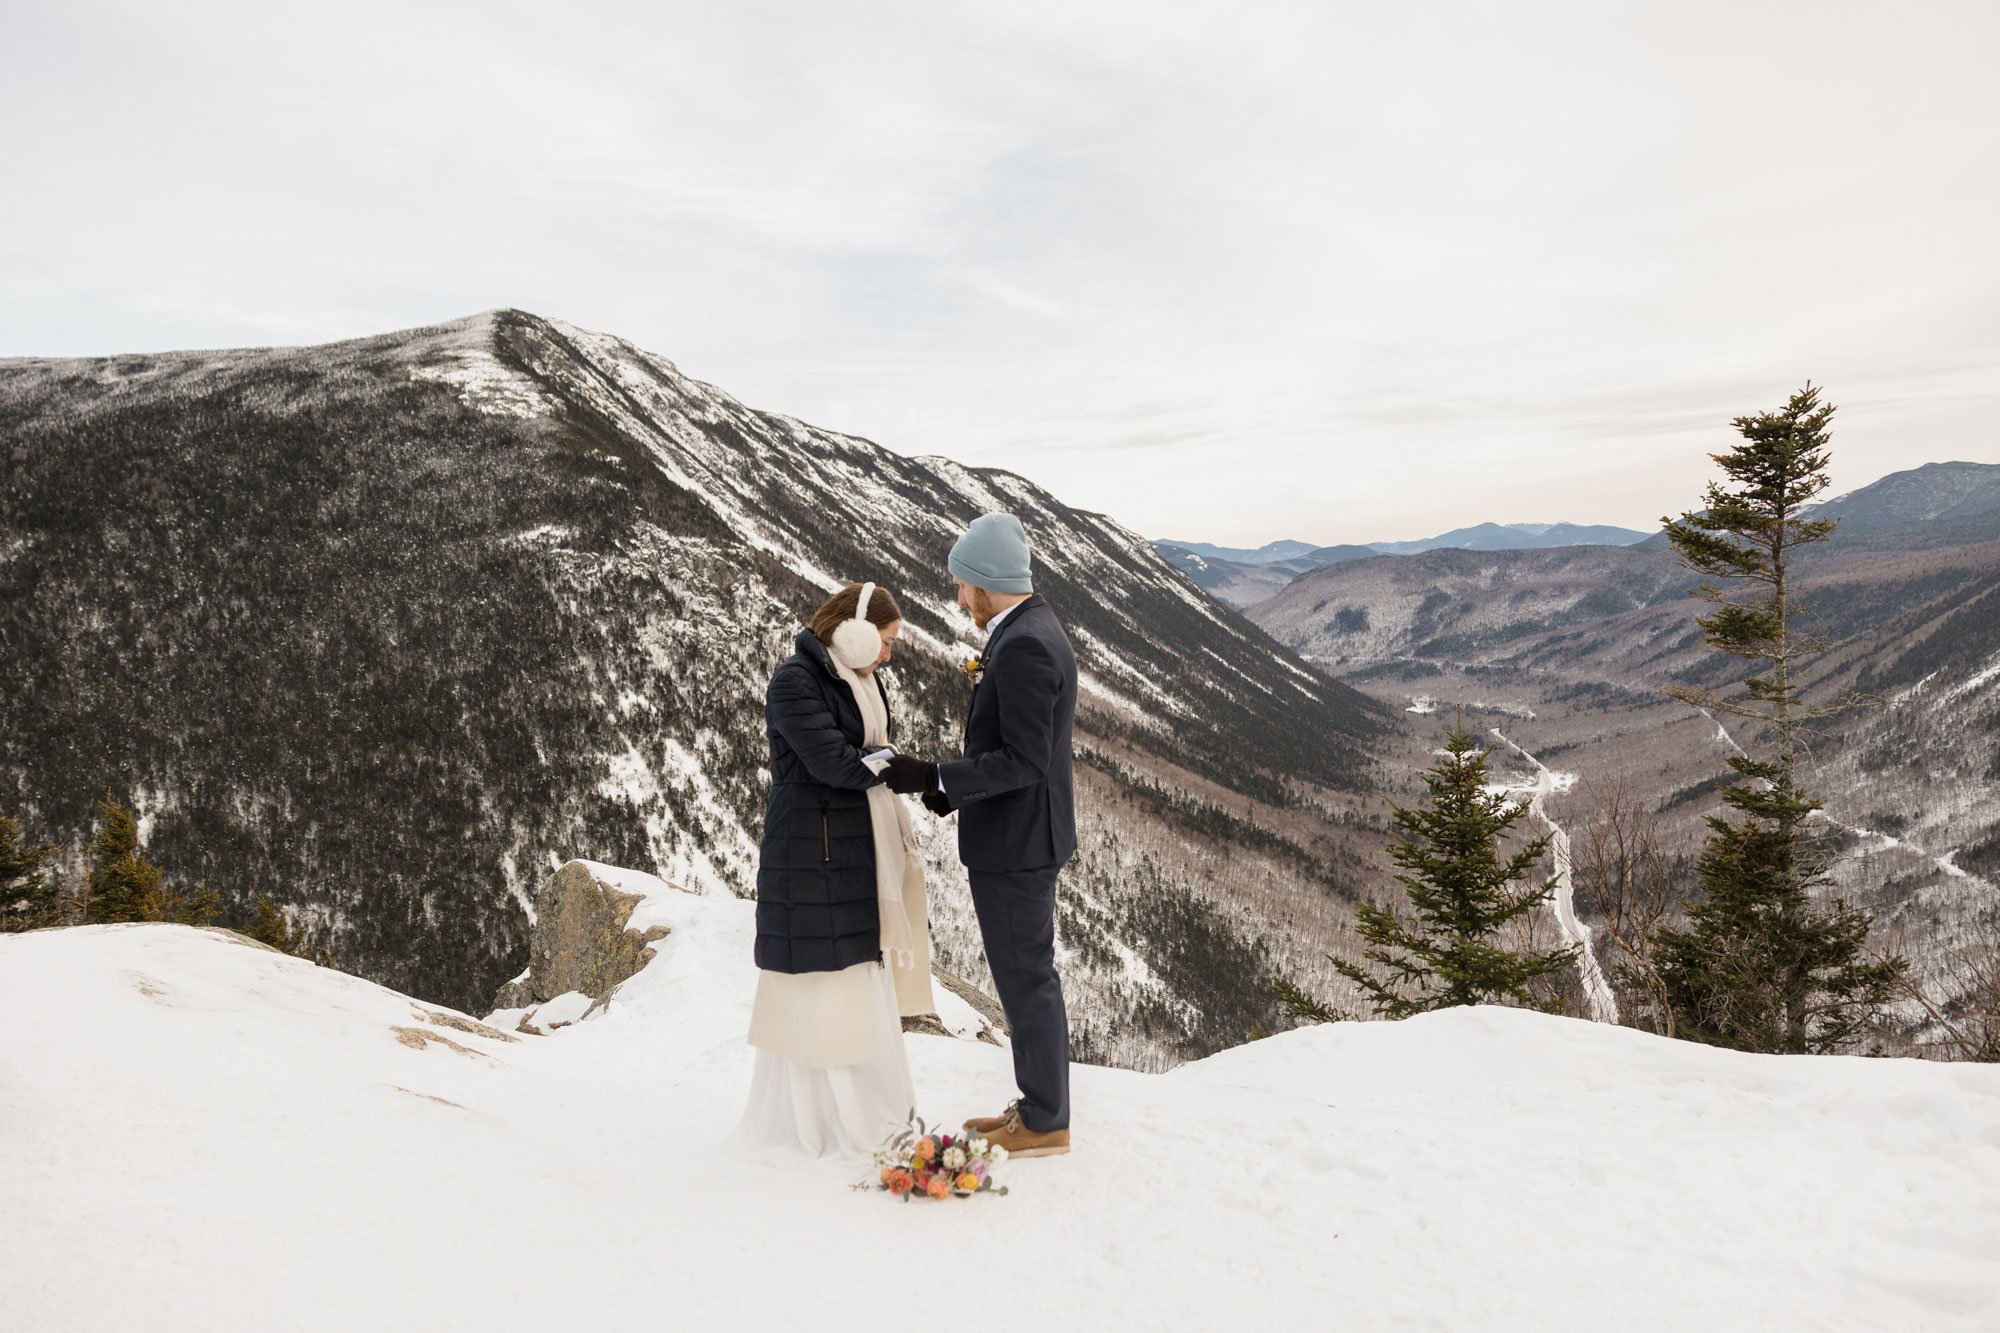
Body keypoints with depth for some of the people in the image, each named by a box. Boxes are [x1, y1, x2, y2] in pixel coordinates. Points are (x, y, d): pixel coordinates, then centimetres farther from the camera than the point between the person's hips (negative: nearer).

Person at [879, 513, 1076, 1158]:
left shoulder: (1023, 647, -22)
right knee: (1028, 976, 18)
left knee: (1027, 980, 2)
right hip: (1022, 838, 10)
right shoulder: (1033, 633, 11)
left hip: (1014, 845, -10)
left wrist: (935, 778, -24)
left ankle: (1044, 1124, 16)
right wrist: (954, 790, 10)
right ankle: (1039, 1105, 31)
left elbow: (1023, 760, -26)